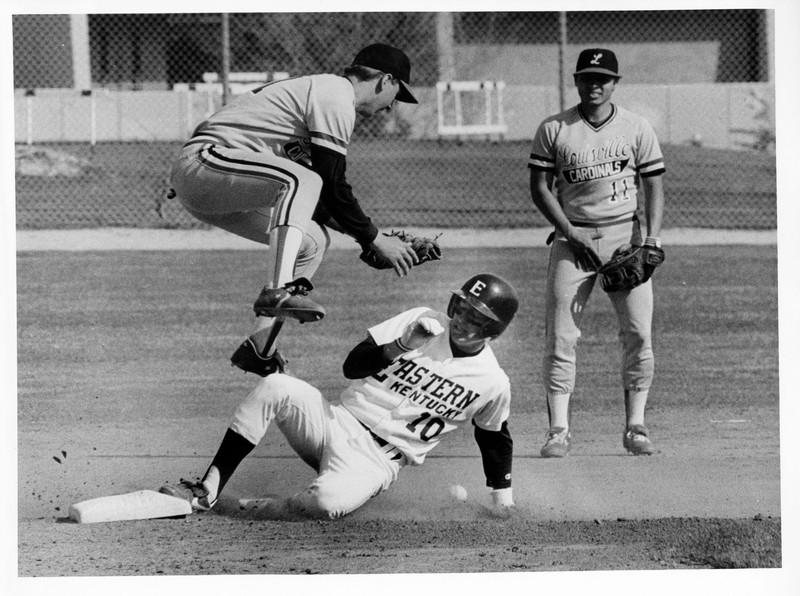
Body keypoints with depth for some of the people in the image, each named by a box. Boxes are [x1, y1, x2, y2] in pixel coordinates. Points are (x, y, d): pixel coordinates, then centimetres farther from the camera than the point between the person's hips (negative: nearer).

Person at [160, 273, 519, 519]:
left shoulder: (493, 383, -3)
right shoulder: (423, 322, 1)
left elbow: (495, 438, 14)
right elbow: (352, 367, -2)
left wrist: (501, 493, 10)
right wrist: (401, 347, -18)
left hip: (378, 461, -3)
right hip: (337, 421, 3)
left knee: (329, 501, -38)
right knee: (274, 387, -26)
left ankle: (263, 509, -7)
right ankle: (206, 492, -23)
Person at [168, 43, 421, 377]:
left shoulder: (316, 88, 24)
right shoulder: (336, 95, -8)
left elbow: (315, 198, 24)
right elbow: (332, 187, -13)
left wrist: (358, 232, 19)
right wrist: (374, 239, -4)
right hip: (201, 160, -11)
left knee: (312, 238, 14)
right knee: (302, 180, -29)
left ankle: (259, 349, 11)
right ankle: (277, 292, -42)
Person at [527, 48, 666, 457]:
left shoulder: (637, 129, 6)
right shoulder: (553, 130, 4)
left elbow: (653, 186, 6)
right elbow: (540, 188, 2)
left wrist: (652, 237, -8)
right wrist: (570, 232, -10)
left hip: (625, 234, 1)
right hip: (572, 237, 0)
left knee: (639, 334, -7)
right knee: (560, 336, -7)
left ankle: (635, 427, 1)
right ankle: (559, 430, -4)